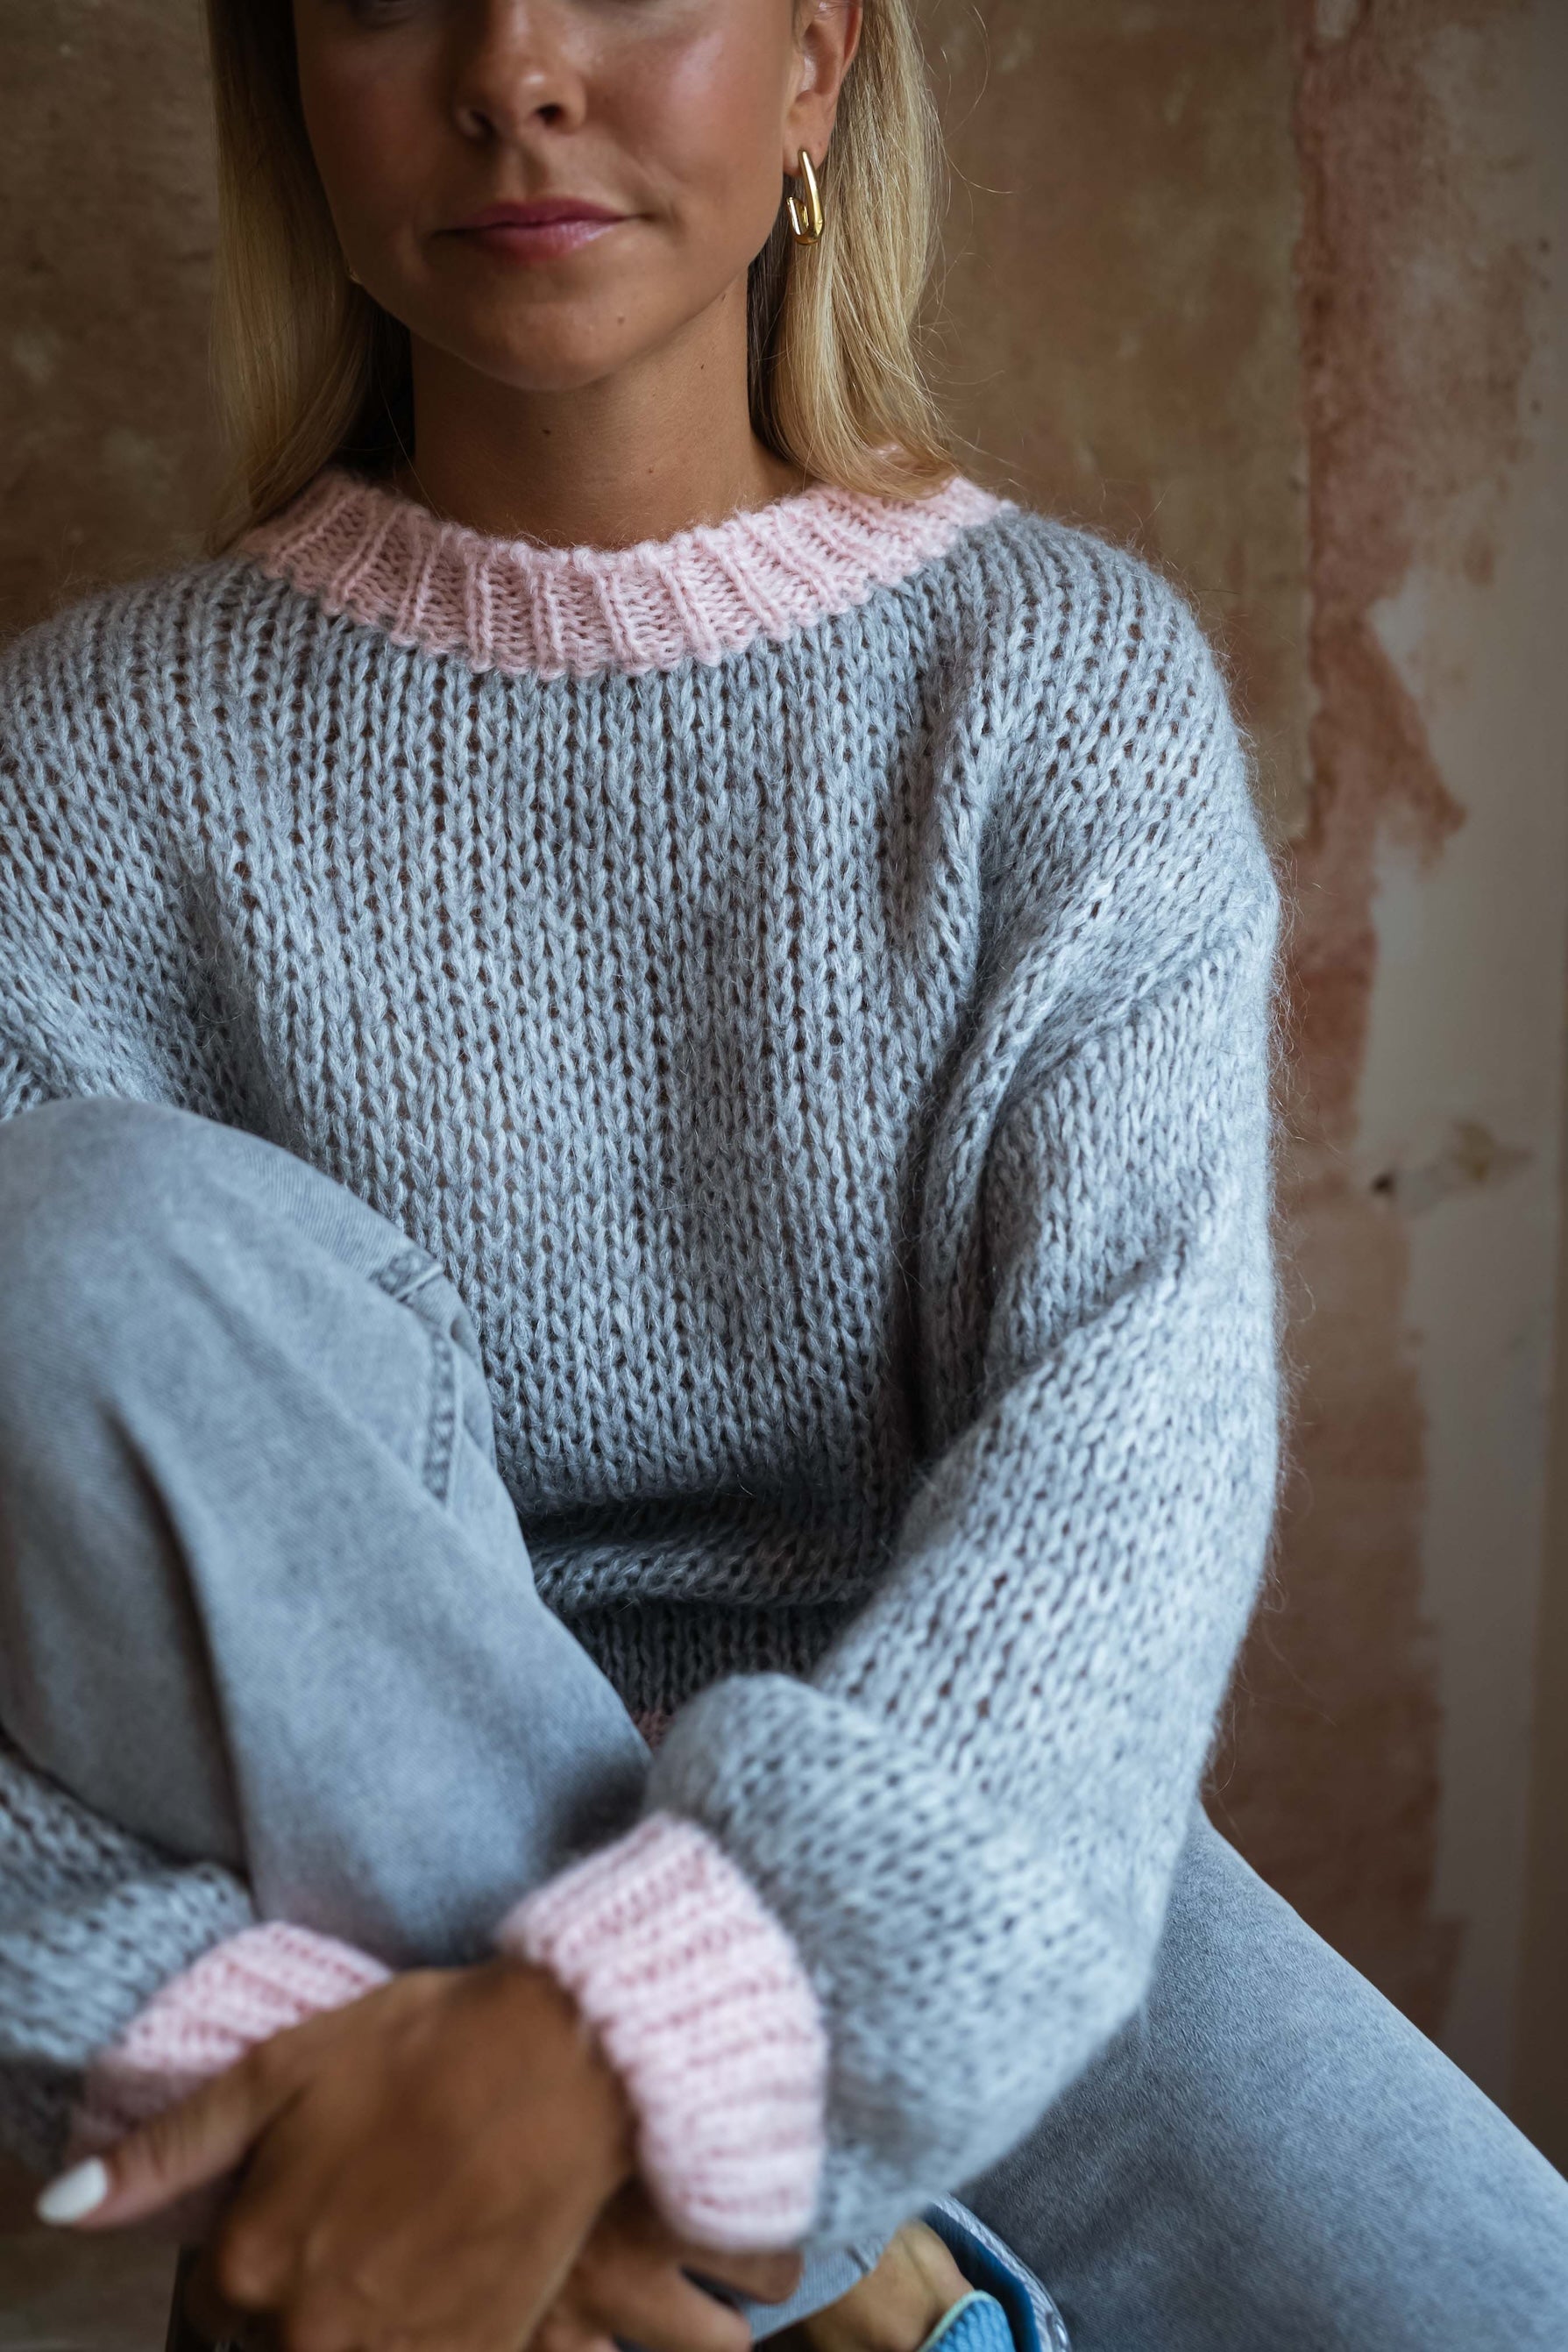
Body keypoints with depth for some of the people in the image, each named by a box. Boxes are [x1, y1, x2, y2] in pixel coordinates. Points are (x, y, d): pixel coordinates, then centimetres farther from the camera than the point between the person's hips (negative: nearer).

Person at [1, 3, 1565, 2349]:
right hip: (352, 1841, 1)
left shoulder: (1069, 668, -4)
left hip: (929, 1817, 0)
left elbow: (1139, 1427, -16)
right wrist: (243, 2040, -30)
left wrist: (600, 2043, -30)